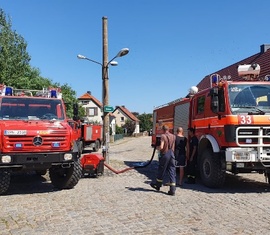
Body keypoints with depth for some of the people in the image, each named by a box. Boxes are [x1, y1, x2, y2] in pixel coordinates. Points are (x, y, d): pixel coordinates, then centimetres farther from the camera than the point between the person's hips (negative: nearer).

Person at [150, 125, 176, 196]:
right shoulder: (173, 136, 7)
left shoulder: (163, 136, -11)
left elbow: (161, 147, -18)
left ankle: (157, 185, 30)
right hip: (172, 155, 4)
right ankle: (172, 190, 2)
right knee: (172, 172, 4)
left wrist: (157, 148, 0)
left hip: (165, 155, -4)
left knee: (161, 171, 12)